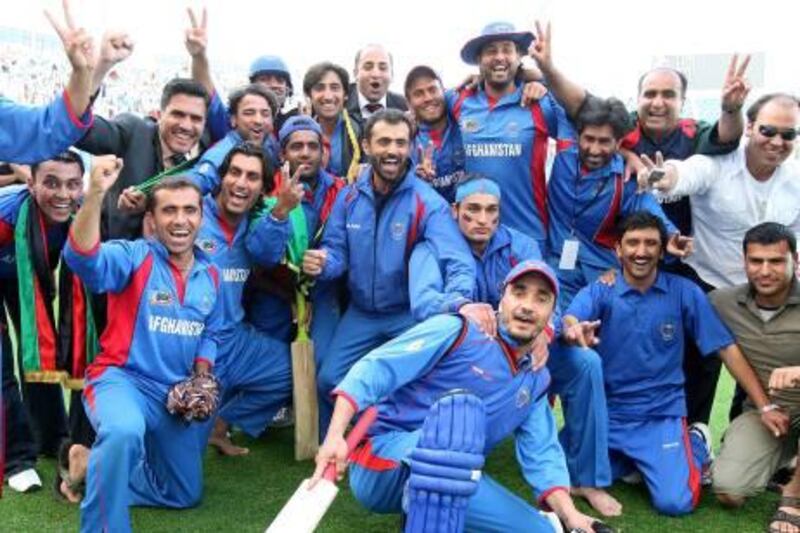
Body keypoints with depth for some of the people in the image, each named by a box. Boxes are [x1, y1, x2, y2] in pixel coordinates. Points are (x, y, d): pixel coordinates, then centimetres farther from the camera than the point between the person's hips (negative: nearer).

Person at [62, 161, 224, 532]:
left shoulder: (210, 274, 6)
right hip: (121, 378, -6)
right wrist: (96, 193, -46)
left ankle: (93, 469, 35)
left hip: (175, 393, 6)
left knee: (185, 495, 18)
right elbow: (83, 259, -34)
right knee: (124, 432, -42)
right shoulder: (135, 257, -12)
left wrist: (201, 378, 1)